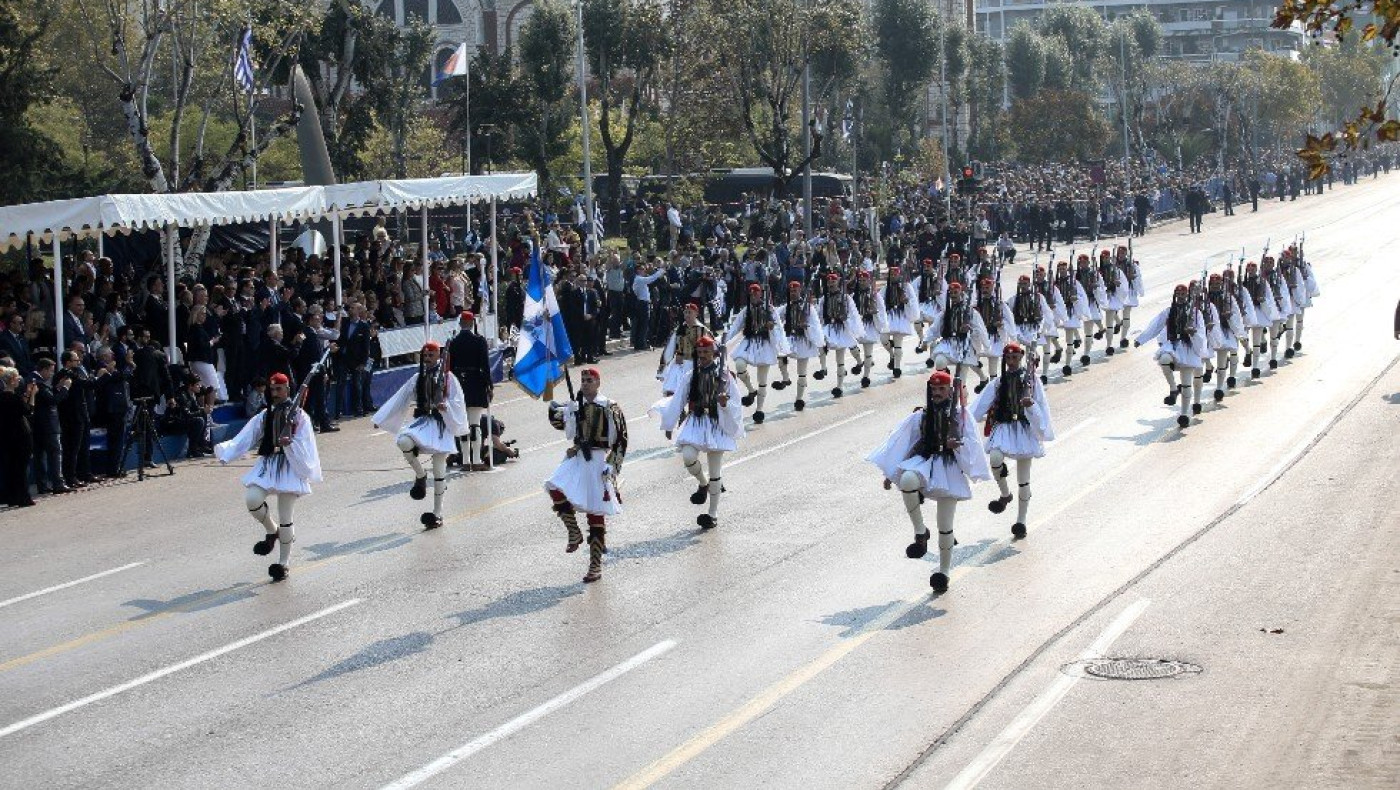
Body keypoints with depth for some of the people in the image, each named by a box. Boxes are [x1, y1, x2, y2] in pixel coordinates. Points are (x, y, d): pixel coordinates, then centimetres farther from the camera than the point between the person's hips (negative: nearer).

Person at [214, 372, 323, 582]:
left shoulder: (299, 416, 2)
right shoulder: (264, 416, 12)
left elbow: (304, 448, -4)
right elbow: (244, 440, 5)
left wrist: (289, 443, -24)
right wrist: (224, 450, -10)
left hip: (290, 466, -3)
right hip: (267, 464, 3)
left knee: (285, 519, -1)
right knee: (252, 498, -22)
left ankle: (284, 562, 13)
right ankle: (272, 531, 8)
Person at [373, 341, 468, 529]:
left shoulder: (448, 378, 1)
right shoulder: (417, 379, 10)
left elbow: (457, 402, -3)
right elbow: (400, 400, 13)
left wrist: (446, 406, -25)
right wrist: (381, 420, 12)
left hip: (441, 424, -3)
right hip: (422, 421, 3)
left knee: (439, 470, -2)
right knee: (403, 441, -30)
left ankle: (437, 513, 9)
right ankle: (420, 475, -6)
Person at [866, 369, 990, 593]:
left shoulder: (961, 415, 6)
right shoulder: (920, 416, 10)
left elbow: (972, 445, 0)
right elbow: (900, 442, 12)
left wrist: (956, 445, -23)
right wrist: (890, 473, 9)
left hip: (949, 468, -1)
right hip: (923, 460, 1)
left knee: (945, 525, 1)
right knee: (907, 480, -37)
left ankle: (943, 571, 18)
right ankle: (920, 532, -22)